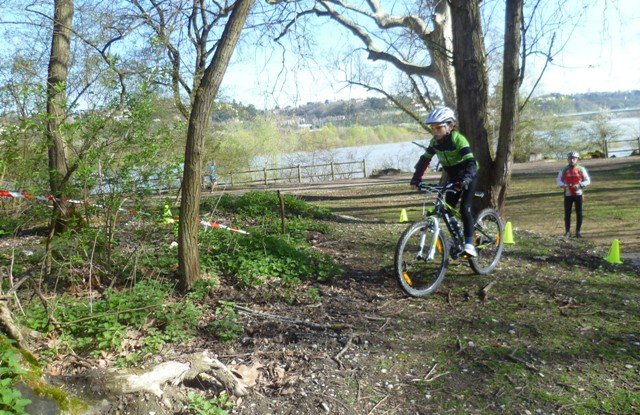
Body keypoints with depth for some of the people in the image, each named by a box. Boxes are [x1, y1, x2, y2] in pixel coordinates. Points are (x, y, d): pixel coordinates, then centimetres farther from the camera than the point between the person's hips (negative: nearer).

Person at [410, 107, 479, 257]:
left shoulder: (458, 139, -30)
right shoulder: (435, 142, -11)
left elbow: (471, 162, -38)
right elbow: (425, 159, -5)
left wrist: (465, 180, -54)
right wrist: (416, 178, -18)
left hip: (469, 177, -6)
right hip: (453, 178, 6)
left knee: (465, 208, -18)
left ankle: (469, 243, -10)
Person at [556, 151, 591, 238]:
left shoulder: (581, 169, 0)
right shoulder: (564, 170, 2)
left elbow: (588, 181, 2)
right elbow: (558, 180, 7)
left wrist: (579, 185, -16)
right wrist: (563, 185, -14)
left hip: (578, 194, 0)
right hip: (568, 194, 0)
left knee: (579, 213, 4)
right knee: (567, 213, 2)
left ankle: (578, 231, 14)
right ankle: (567, 231, 12)